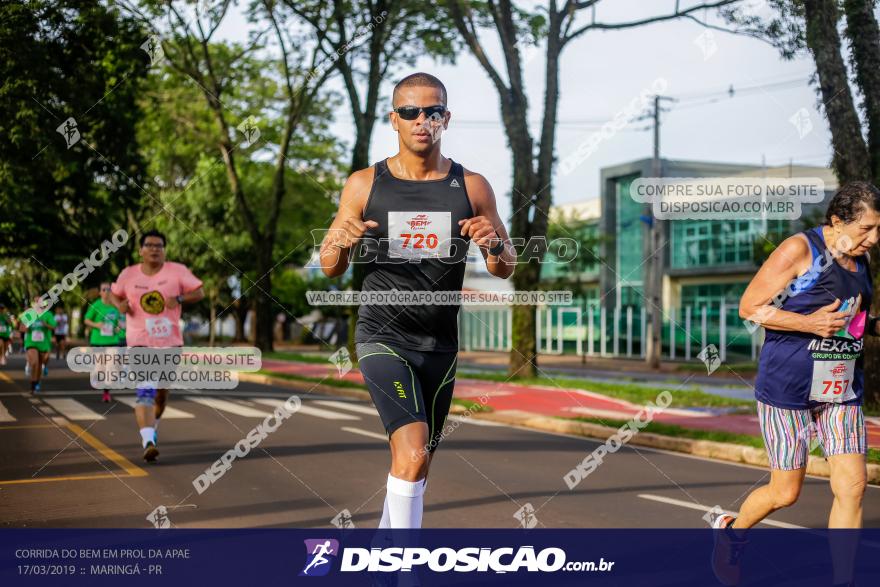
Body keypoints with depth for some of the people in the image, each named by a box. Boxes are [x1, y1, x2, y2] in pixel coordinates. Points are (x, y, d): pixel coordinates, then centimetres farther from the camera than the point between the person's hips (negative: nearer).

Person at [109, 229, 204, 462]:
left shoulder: (177, 271, -2)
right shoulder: (129, 274, 2)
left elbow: (199, 292, -2)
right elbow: (114, 294, 18)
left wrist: (179, 299, -20)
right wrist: (120, 304, -5)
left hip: (170, 341, 2)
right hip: (140, 341, -2)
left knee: (162, 393, 17)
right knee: (145, 392, -17)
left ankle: (152, 425, 45)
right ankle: (148, 442, -26)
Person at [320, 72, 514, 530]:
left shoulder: (472, 188, 1)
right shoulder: (364, 185, -2)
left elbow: (505, 269, 7)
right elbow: (330, 269, 5)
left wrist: (494, 245, -16)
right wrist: (340, 242, -18)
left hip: (440, 345, 3)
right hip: (382, 338, -3)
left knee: (416, 459, 14)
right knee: (413, 450, -21)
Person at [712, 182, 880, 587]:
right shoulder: (799, 250, -13)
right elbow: (749, 306, -12)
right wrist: (809, 324, -23)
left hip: (842, 390, 6)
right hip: (787, 387, -6)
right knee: (785, 493, 3)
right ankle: (731, 530, 32)